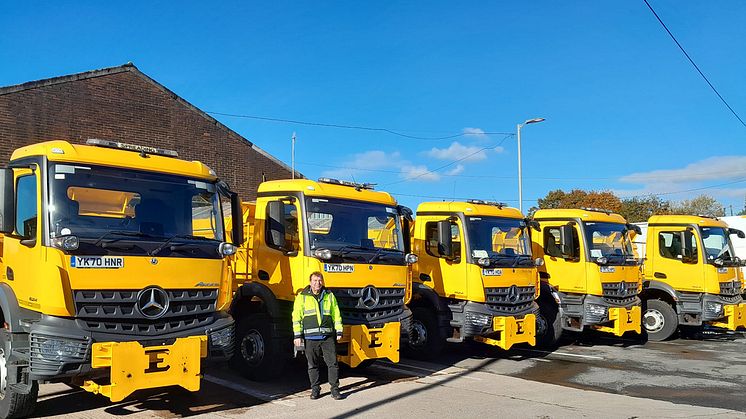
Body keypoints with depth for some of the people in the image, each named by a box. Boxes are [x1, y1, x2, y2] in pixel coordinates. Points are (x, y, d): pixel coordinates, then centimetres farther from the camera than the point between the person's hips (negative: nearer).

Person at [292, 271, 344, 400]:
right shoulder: (302, 297, 4)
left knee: (333, 363, -1)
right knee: (313, 365, 6)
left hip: (328, 336, 1)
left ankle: (335, 389, 8)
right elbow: (297, 316, 2)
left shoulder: (329, 296, 11)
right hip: (310, 337, -1)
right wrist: (297, 335, -4)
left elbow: (336, 315, 13)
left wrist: (339, 332, 8)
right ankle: (315, 389, 18)